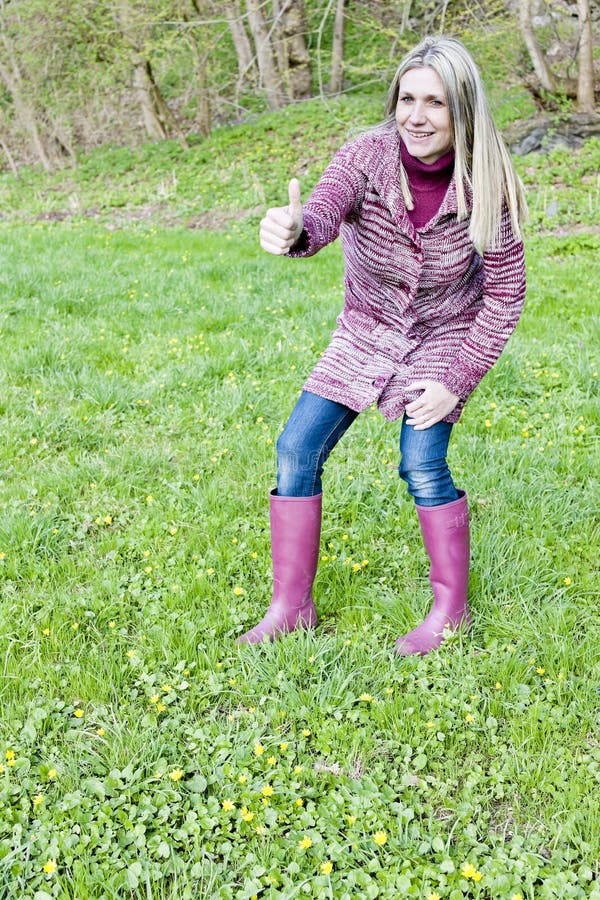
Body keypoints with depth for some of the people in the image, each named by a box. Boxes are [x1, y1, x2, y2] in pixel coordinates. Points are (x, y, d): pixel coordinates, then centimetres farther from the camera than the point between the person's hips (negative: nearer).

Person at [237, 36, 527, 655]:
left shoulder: (483, 183, -21)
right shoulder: (368, 156, -21)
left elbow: (506, 291, -13)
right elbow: (323, 214, -40)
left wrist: (457, 380, -17)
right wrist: (292, 228, -65)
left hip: (444, 336, -2)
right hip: (367, 329, 2)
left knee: (422, 465, -17)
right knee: (296, 449, -6)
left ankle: (452, 610, 7)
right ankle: (291, 607, 8)